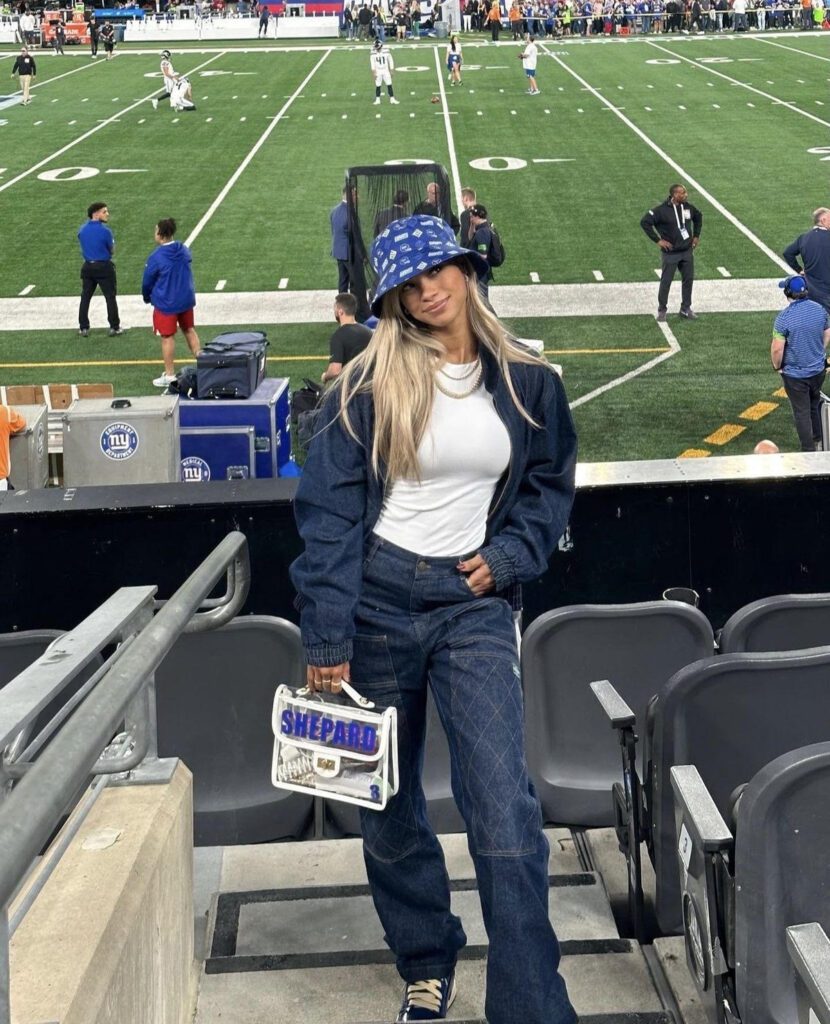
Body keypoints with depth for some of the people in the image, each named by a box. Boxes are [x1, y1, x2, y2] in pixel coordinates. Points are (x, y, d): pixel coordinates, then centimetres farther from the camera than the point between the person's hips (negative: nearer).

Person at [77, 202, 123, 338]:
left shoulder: (82, 229, 0)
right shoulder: (105, 230, -16)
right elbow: (112, 250, -5)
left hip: (88, 267, 5)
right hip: (104, 267, -5)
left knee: (85, 297, 12)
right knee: (110, 297, 5)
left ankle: (83, 328, 14)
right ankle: (114, 327, 8)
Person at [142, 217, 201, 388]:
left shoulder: (156, 257, -20)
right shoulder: (184, 250, -3)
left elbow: (147, 281, -8)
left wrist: (147, 297, 11)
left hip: (166, 303, -5)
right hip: (186, 299, 5)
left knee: (167, 337, 5)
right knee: (189, 330, 21)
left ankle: (169, 375, 11)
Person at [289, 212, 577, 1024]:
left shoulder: (525, 382, 3)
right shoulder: (368, 385, -4)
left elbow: (550, 483, 15)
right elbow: (329, 509, -7)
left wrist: (507, 558, -3)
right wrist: (325, 636, -13)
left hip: (473, 601, 0)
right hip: (378, 597, 0)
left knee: (504, 811, -13)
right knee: (388, 808, 11)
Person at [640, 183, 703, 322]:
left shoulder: (688, 207, 1)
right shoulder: (662, 210, -16)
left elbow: (698, 217, 21)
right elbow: (645, 222, -16)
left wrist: (696, 236, 14)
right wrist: (658, 240, -16)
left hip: (687, 251, 5)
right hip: (670, 253, -5)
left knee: (688, 280, 9)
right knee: (666, 281, 2)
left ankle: (686, 308, 22)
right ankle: (662, 310, 16)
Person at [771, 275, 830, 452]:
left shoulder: (784, 318, -23)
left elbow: (777, 348, -22)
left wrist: (777, 366, -3)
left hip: (794, 373, -5)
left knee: (802, 412, 8)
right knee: (815, 406, 25)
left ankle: (809, 451, 14)